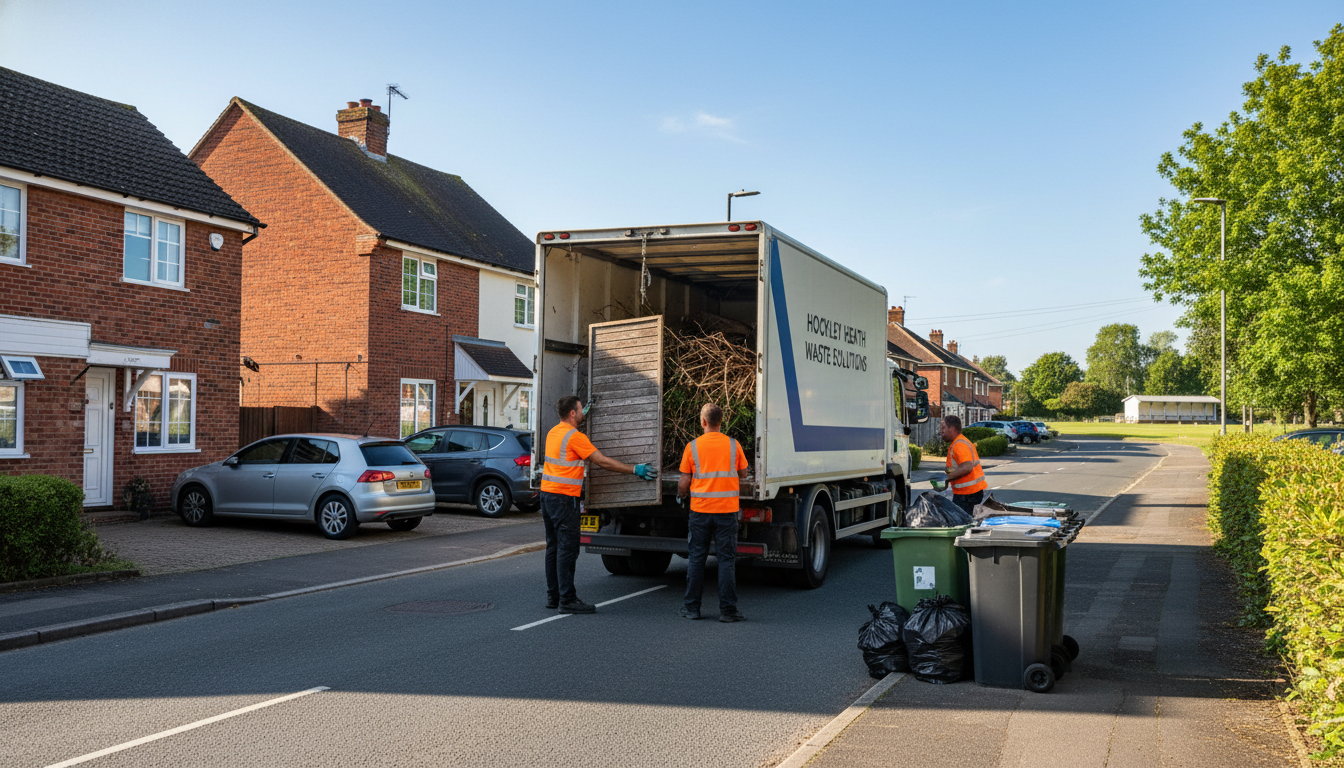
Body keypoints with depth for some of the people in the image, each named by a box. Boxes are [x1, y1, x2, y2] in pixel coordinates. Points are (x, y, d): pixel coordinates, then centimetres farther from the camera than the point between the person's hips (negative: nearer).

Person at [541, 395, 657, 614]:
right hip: (563, 498, -9)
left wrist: (581, 417, 42)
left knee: (553, 547, 14)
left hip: (547, 495, 10)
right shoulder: (575, 436, -13)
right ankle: (567, 600, -5)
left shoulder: (553, 432, 13)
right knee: (567, 548, -6)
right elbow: (602, 461, -13)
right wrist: (635, 470, -9)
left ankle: (553, 596, 19)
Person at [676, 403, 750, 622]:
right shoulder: (733, 445, 0)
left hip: (700, 509, 0)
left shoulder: (693, 446, -2)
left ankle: (692, 607, 15)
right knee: (726, 559, 3)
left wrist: (681, 496, 20)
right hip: (727, 508, 0)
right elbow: (743, 475, 13)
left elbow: (684, 483, 0)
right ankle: (727, 610, 2)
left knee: (697, 559, 9)